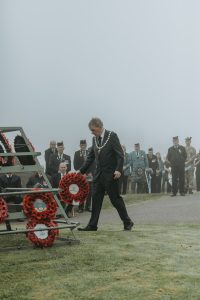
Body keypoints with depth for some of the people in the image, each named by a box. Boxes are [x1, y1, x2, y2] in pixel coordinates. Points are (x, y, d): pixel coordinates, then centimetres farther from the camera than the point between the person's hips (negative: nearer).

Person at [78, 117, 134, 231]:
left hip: (110, 174, -6)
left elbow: (120, 154, -12)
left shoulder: (112, 136, -8)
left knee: (115, 199, 0)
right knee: (96, 199, 5)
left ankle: (127, 222, 14)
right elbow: (91, 157, 17)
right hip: (99, 174, 7)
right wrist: (81, 171, 13)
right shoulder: (95, 139, 11)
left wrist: (118, 170, -22)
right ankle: (92, 225, 10)